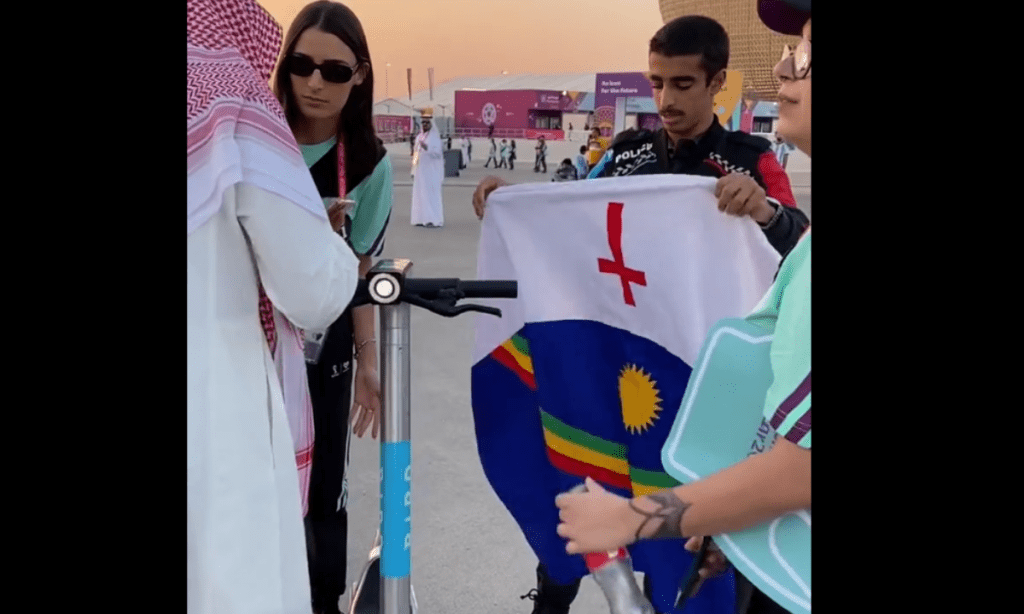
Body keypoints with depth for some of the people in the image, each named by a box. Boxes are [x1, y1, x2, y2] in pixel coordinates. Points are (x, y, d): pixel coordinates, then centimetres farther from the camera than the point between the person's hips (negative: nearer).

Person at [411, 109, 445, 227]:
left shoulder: (435, 137, -7)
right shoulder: (419, 137, 15)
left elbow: (438, 153, -15)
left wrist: (427, 148, -30)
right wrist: (414, 169, 17)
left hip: (431, 171, -7)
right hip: (420, 171, 8)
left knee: (431, 194, -9)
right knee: (420, 194, 6)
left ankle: (435, 220, -7)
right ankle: (422, 219, 11)